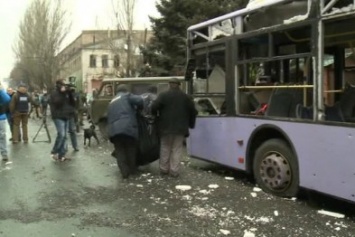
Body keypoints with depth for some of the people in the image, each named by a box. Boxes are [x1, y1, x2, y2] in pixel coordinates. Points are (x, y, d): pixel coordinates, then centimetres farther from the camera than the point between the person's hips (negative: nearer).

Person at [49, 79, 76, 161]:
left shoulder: (66, 93, 13)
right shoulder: (54, 93, -5)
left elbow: (72, 103, 6)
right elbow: (57, 102, -17)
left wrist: (70, 93, -2)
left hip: (66, 117, 7)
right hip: (58, 117, -7)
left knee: (64, 136, 5)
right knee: (61, 134, -17)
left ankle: (61, 155, 10)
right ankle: (54, 152, -1)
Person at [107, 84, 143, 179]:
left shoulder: (111, 102, 31)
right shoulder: (127, 96, 11)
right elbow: (139, 100, -6)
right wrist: (138, 108, 13)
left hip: (113, 130, 5)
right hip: (128, 128, -4)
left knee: (120, 151, 11)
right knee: (131, 150, 12)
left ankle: (124, 172, 4)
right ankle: (132, 170, 21)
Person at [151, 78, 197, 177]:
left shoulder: (163, 95, -4)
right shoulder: (185, 97, 7)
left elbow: (154, 107, -15)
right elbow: (193, 111, 8)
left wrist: (156, 115, 5)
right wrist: (190, 124, 18)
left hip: (166, 127, -1)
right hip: (180, 128, 2)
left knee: (165, 148, 11)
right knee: (177, 149, 5)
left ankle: (164, 169, 17)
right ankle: (174, 170, 1)